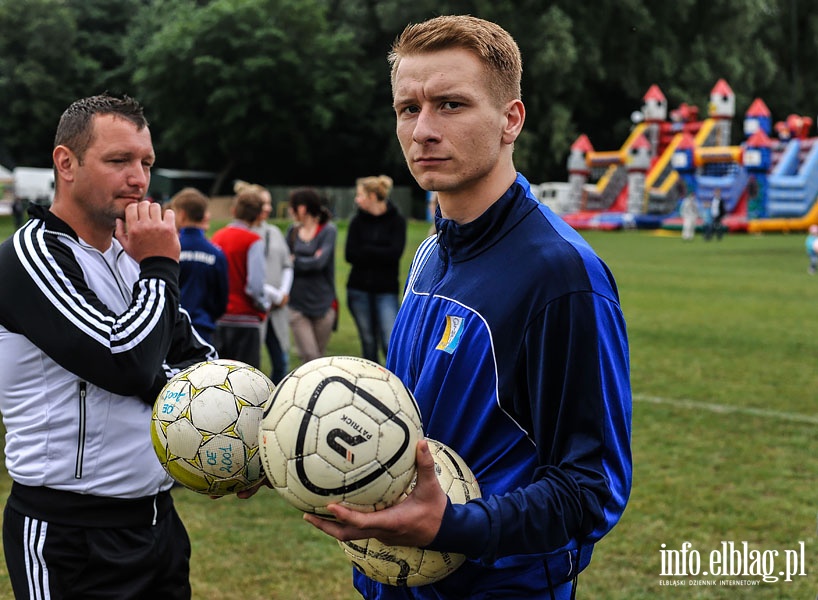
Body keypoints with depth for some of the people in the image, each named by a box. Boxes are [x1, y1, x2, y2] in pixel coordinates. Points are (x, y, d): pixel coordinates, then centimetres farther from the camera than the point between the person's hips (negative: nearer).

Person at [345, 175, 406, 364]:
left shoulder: (396, 220, -1)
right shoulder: (357, 221, 6)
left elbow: (395, 253, -14)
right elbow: (350, 254, -4)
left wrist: (365, 250, -10)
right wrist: (379, 253, -11)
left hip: (386, 290, -3)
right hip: (359, 289, 3)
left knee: (391, 344, -12)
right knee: (369, 343, 7)